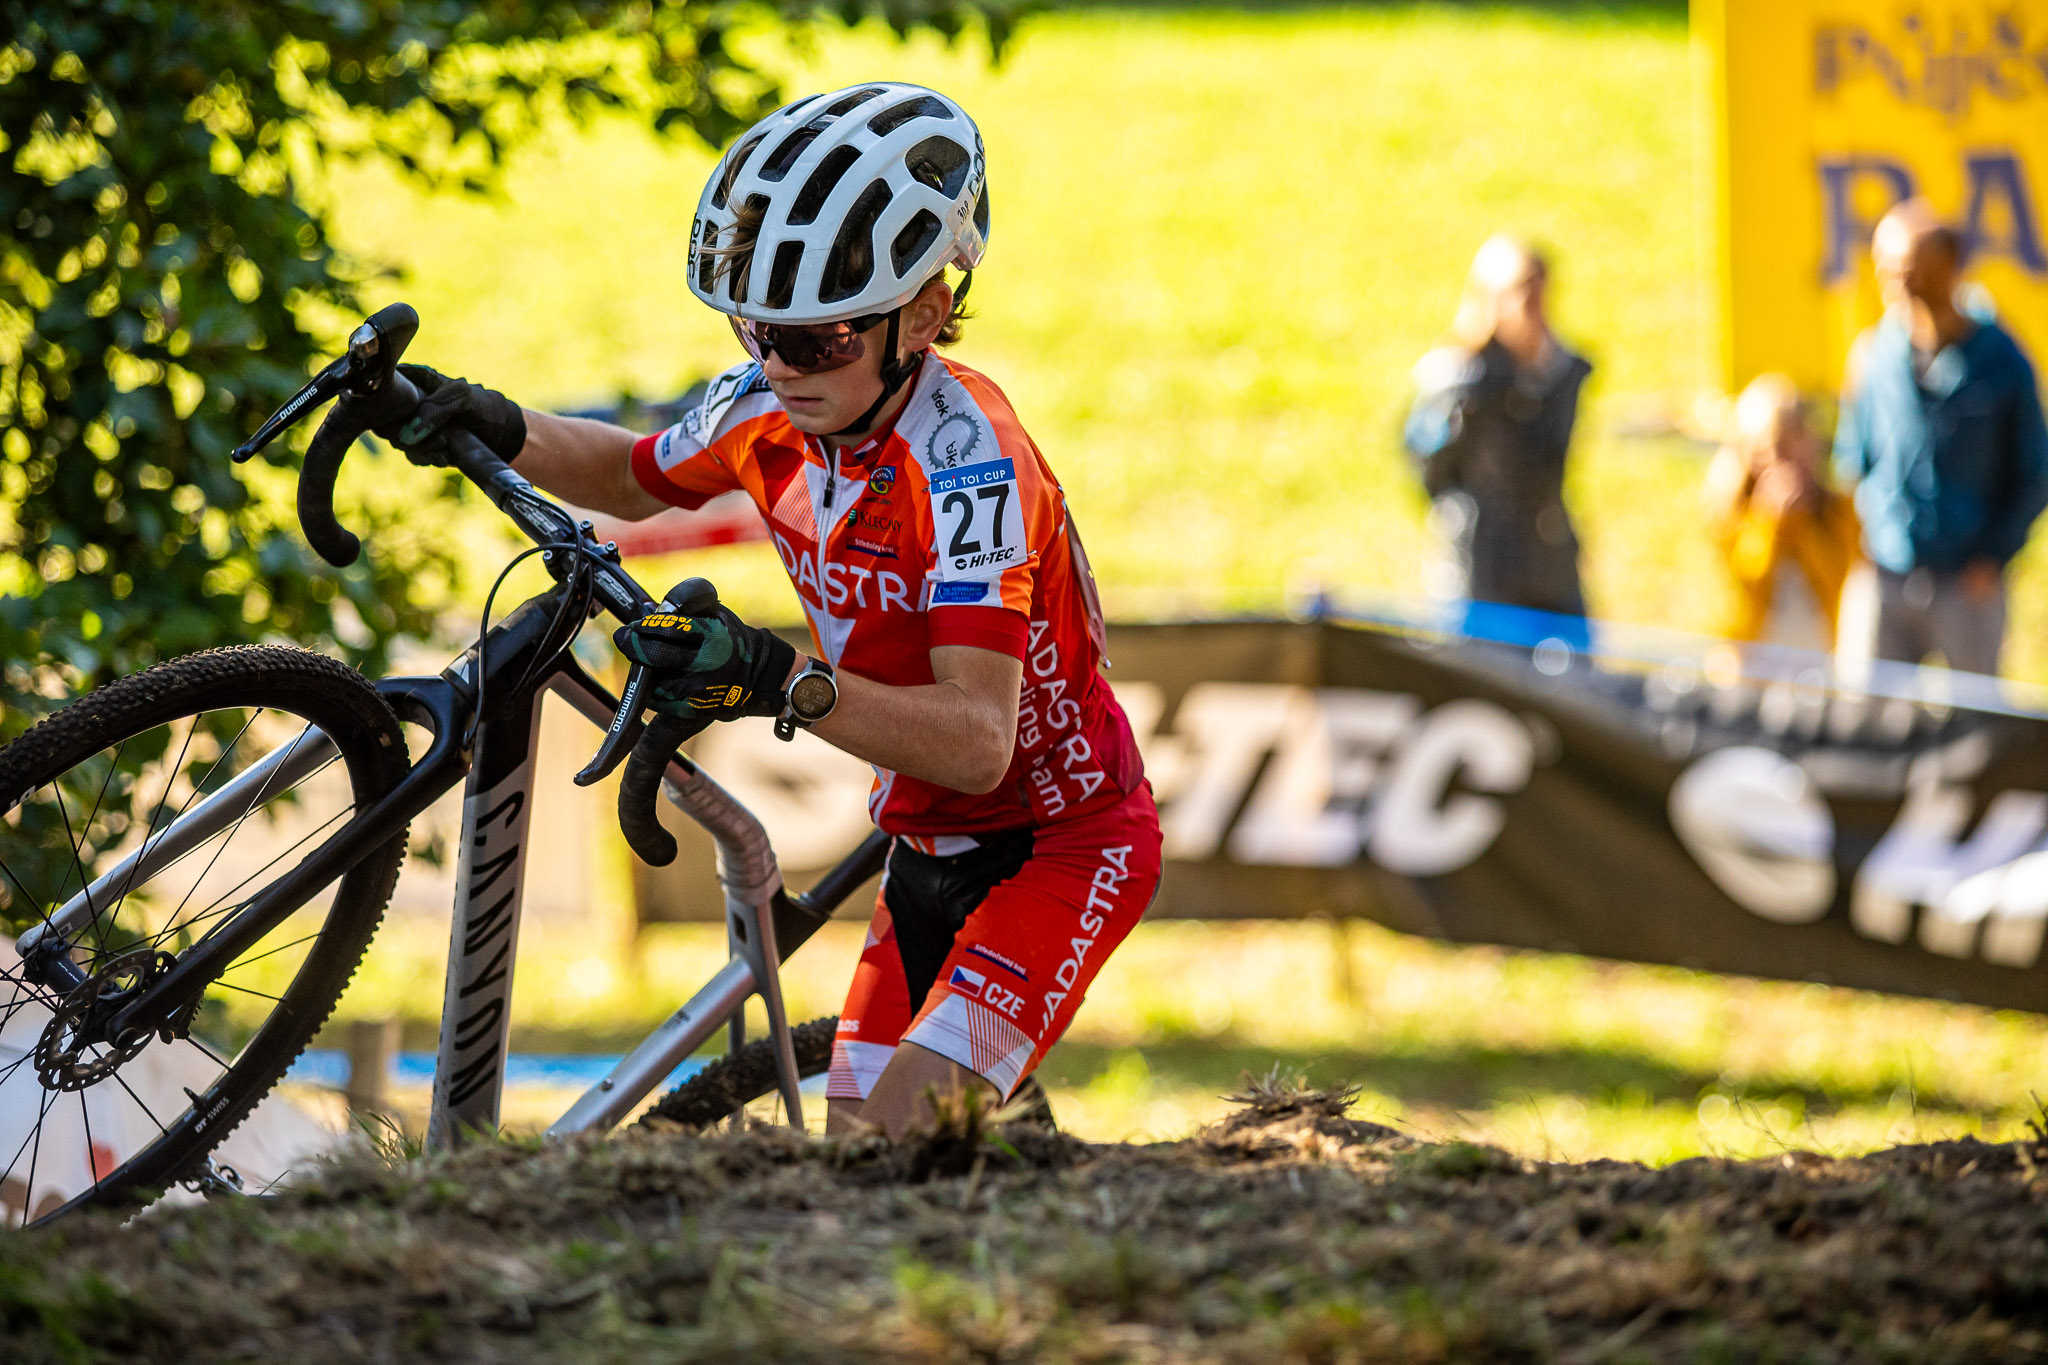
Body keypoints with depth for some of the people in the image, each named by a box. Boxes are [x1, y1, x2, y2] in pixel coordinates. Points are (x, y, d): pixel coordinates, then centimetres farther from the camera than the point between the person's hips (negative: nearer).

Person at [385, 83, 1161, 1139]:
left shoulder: (965, 457, -30)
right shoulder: (769, 409, -9)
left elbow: (977, 739, -40)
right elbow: (636, 477, 16)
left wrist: (782, 683, -52)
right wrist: (504, 434, -4)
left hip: (1060, 844, -8)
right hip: (930, 846, 8)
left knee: (910, 1135, -25)